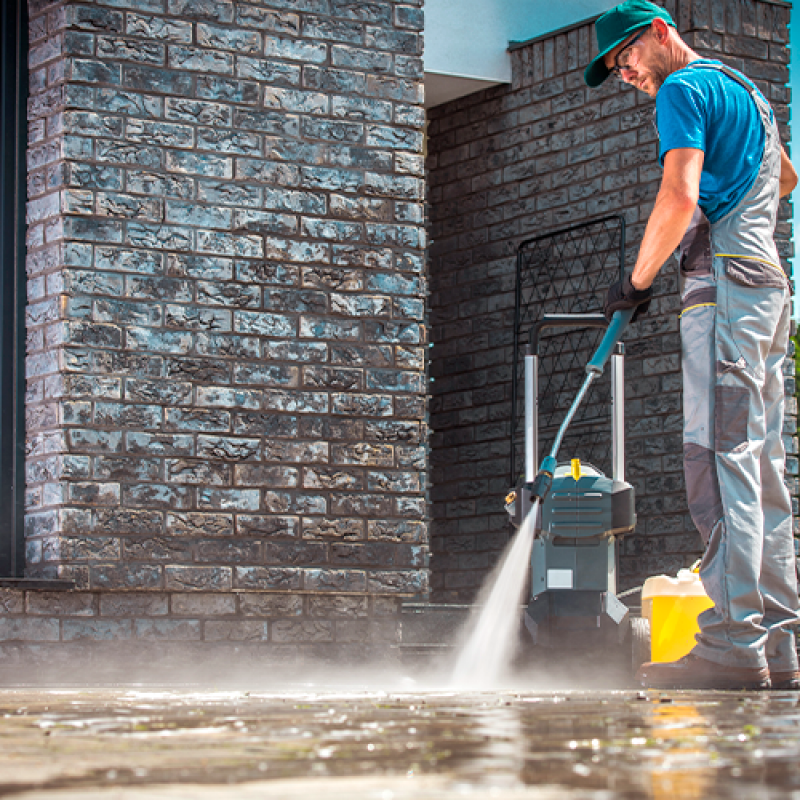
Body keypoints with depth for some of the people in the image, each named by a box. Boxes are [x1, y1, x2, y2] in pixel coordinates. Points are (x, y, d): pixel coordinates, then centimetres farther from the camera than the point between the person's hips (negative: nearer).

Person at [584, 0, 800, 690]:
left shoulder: (684, 88, -3)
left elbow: (680, 197, -16)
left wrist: (638, 279, -6)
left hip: (724, 282, -10)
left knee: (721, 459, -16)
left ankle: (734, 645, -23)